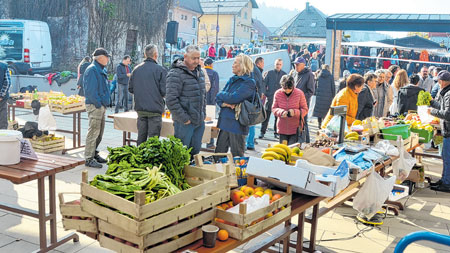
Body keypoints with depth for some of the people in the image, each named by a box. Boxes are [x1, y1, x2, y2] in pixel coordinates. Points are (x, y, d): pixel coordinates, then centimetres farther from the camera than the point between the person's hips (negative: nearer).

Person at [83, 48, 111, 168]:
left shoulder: (102, 70, 17)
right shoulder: (92, 70, -14)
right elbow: (90, 90, -20)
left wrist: (105, 103, 15)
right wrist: (98, 104, -18)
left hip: (101, 106, 10)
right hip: (94, 105, -10)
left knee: (99, 132, 16)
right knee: (93, 132, -7)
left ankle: (94, 154, 28)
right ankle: (89, 159, -2)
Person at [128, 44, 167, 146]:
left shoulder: (136, 69, 4)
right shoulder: (160, 70, -10)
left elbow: (131, 89, 8)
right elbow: (164, 91, -12)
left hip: (140, 108, 5)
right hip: (155, 109, -5)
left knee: (141, 137, 14)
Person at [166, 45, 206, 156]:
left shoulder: (199, 72, 14)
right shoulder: (175, 74, -14)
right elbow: (171, 100, -20)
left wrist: (203, 113, 16)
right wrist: (184, 118, -18)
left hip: (199, 121, 8)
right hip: (185, 122, -8)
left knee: (195, 152, 14)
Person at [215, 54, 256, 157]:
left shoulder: (249, 83, -10)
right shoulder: (232, 80, 14)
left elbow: (234, 98, -21)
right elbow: (218, 98, 11)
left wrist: (221, 94, -2)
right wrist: (224, 104, -12)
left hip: (237, 124, -7)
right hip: (224, 122, 7)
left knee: (236, 156, 4)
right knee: (219, 154, 11)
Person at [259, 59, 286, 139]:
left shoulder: (284, 74, 8)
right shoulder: (269, 73, 5)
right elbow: (264, 83, 5)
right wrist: (263, 92, -5)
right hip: (270, 97, -1)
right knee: (266, 116, -1)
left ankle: (276, 132, 17)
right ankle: (262, 132, 4)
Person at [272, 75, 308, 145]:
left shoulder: (299, 93, -9)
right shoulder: (277, 93, -5)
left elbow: (305, 110, -3)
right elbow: (274, 108, 2)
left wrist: (295, 112, -22)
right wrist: (281, 112, -19)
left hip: (295, 129, -2)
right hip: (282, 128, 2)